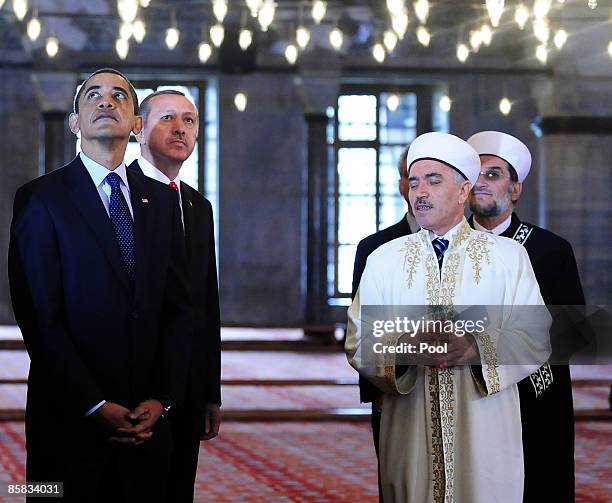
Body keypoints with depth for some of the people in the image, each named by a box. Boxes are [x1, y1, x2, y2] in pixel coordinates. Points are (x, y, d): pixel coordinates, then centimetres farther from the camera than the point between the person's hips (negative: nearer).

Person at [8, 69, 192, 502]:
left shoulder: (162, 199, 11)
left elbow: (179, 307, 8)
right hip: (71, 419, -4)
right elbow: (39, 317, -9)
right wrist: (95, 406, -14)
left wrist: (162, 398, -4)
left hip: (148, 419, 4)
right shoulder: (41, 198, -3)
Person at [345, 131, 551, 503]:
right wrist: (404, 349, -20)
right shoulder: (383, 259, 8)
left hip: (486, 430, -1)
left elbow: (536, 340, -3)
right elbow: (359, 344, 1)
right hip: (409, 428, 1)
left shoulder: (508, 255, 4)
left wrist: (476, 349, -21)